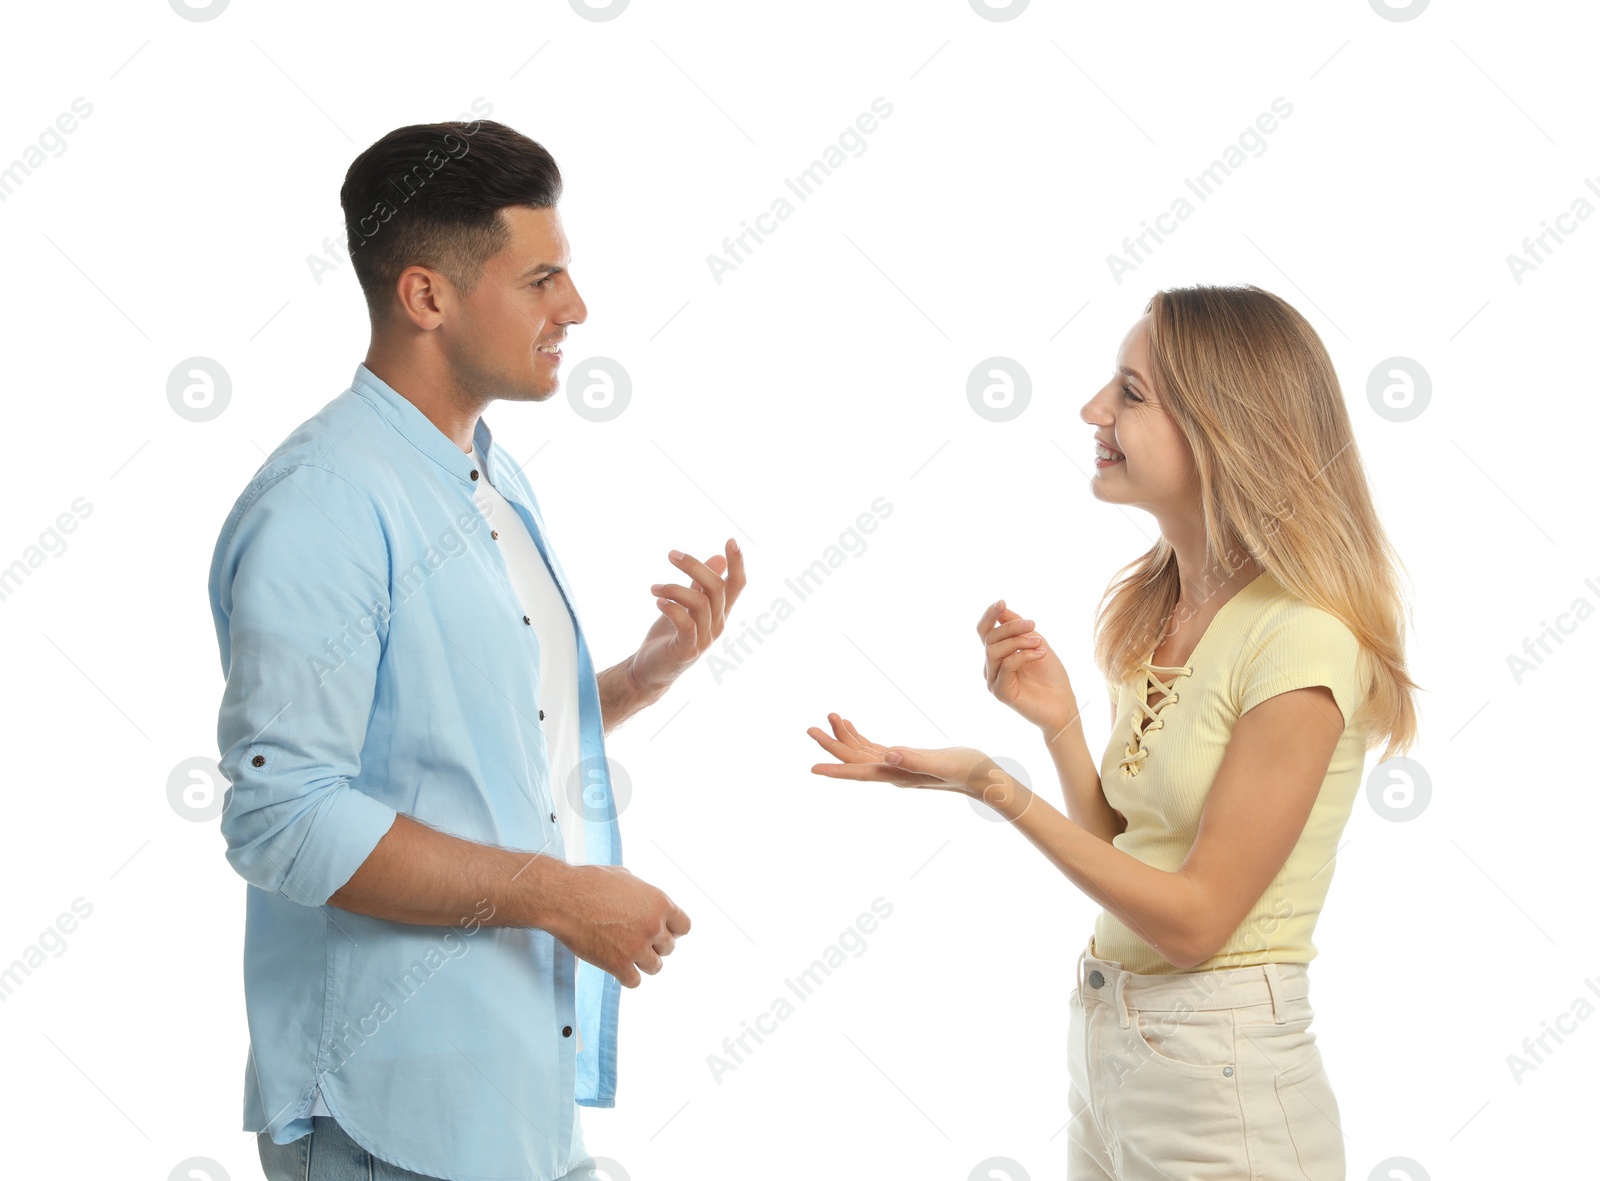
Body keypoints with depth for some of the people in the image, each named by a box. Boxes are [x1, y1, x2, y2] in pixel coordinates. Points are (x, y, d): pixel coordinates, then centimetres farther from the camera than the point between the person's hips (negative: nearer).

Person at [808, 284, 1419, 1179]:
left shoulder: (1302, 641, -20)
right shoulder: (1155, 610, 6)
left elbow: (1195, 919, -19)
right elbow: (1122, 856, 8)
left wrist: (994, 788, -22)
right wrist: (1060, 725, -6)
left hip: (1221, 1079, -8)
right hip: (1102, 1039, 8)